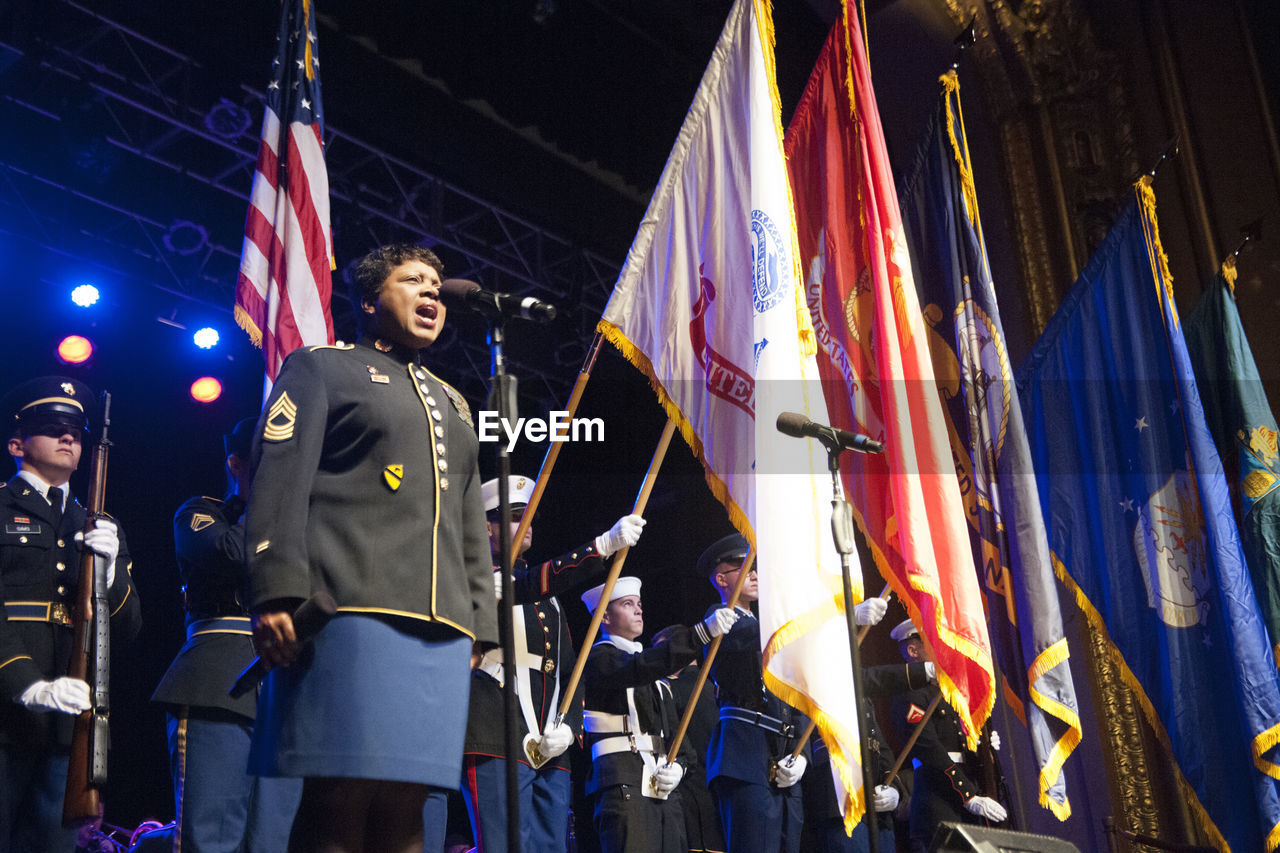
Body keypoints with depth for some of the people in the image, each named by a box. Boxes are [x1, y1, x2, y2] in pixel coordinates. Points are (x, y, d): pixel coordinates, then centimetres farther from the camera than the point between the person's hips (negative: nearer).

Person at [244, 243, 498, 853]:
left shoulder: (452, 404, 31)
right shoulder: (321, 368, 12)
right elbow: (279, 481, -2)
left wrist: (479, 625, 15)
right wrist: (277, 592, -15)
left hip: (443, 633, 6)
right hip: (351, 618, -5)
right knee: (339, 802, -12)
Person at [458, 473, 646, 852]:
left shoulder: (547, 597, 26)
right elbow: (527, 585, -19)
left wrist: (568, 727, 3)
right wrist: (605, 544, -28)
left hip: (550, 751, 8)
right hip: (497, 747, -7)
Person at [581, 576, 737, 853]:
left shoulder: (650, 662, 27)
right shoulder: (598, 658, 0)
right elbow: (641, 667, -21)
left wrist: (677, 766, 2)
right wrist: (703, 631, -29)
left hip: (664, 788, 8)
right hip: (624, 786, -8)